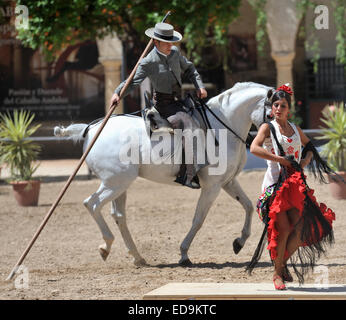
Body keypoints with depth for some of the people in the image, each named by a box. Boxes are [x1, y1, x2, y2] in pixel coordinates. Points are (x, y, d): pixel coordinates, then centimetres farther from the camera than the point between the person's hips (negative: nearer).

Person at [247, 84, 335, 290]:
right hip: (276, 184, -5)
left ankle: (283, 262, 14)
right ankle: (277, 273, 6)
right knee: (283, 229, -9)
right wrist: (282, 160, -19)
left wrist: (307, 159, 9)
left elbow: (310, 146, 32)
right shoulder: (268, 128, -1)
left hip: (296, 184, 5)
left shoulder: (295, 129, 14)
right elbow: (254, 148, -18)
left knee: (301, 226, -7)